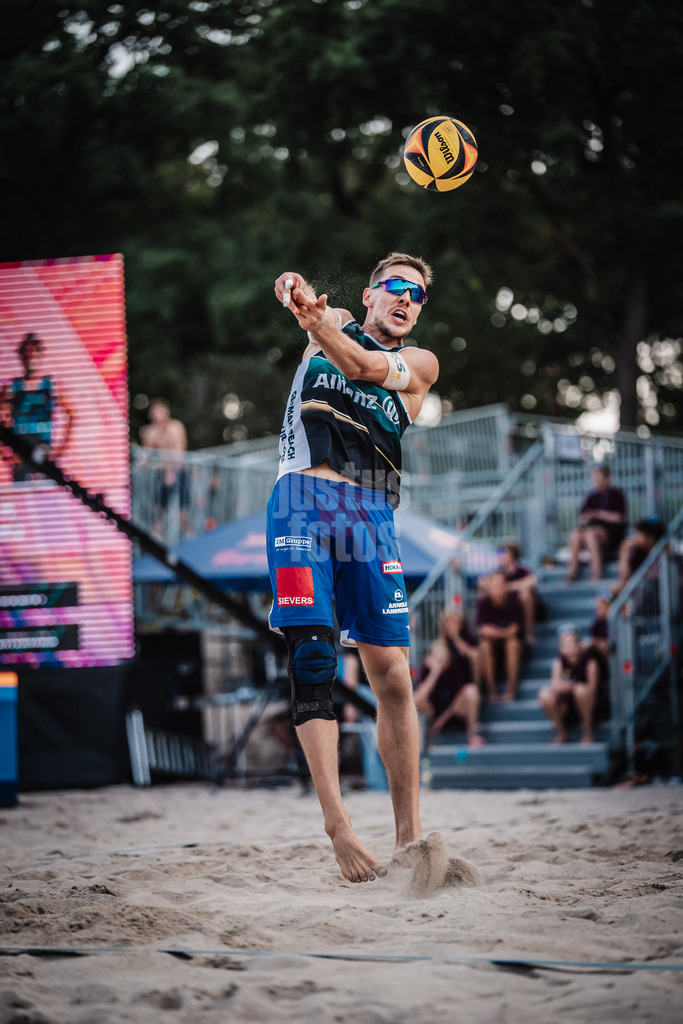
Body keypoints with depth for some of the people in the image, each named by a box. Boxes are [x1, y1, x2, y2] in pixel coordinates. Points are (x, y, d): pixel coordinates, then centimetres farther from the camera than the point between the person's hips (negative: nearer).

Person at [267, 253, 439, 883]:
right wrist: (302, 295, -32)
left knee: (393, 676, -6)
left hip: (371, 512, 1)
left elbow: (365, 367, -7)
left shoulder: (420, 364, 15)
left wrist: (315, 323, -28)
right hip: (302, 500, -1)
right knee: (312, 664, -13)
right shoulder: (337, 325, 19)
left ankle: (410, 834, -1)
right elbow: (307, 303, -5)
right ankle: (337, 824, -17)